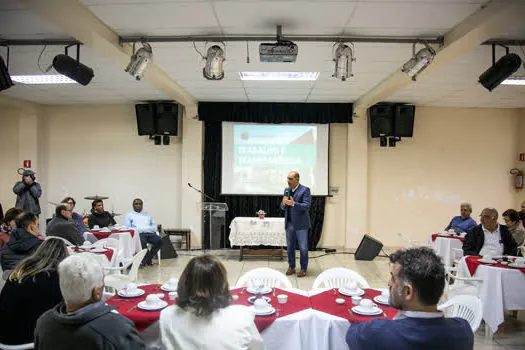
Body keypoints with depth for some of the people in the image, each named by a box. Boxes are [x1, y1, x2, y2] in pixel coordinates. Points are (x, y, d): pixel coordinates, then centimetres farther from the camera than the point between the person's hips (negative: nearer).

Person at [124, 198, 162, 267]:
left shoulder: (147, 215, 28)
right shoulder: (128, 215, 19)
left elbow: (154, 227, 18)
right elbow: (127, 228, 3)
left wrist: (143, 229, -3)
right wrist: (137, 230, -15)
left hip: (150, 233, 4)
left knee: (159, 240, -27)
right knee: (143, 242, -38)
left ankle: (147, 259, -18)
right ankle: (148, 260, -19)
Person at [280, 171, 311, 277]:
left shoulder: (305, 190, -9)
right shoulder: (287, 190, 9)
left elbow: (306, 206, -18)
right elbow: (282, 207, 10)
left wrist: (293, 204, -31)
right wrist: (284, 203, -13)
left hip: (301, 224, -5)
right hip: (289, 224, 6)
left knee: (303, 248, 3)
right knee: (289, 247, 12)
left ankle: (303, 269, 15)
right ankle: (291, 267, 25)